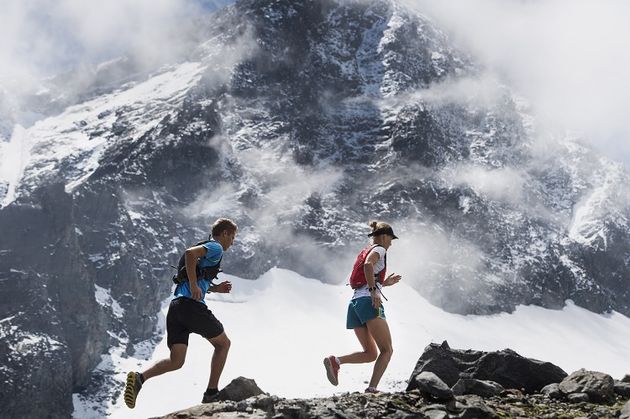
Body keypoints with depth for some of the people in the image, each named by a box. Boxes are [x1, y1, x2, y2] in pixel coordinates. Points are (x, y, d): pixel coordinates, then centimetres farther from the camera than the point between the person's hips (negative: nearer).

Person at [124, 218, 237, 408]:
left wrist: (216, 288, 27)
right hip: (192, 305, -8)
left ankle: (139, 378, -22)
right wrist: (194, 286, -19)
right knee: (223, 343, 13)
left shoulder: (207, 248, 30)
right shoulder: (216, 248, 0)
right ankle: (211, 393, 14)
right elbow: (190, 253, -20)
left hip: (175, 307, 8)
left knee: (176, 361, 1)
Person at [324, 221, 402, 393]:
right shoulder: (379, 249, 3)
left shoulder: (365, 251, 27)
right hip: (369, 302, -8)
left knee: (370, 354, 10)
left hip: (354, 303, 8)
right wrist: (374, 290, -23)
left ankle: (335, 361, -11)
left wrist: (385, 283, 32)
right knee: (387, 350, -5)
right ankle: (372, 389, -19)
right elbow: (368, 264, -21)